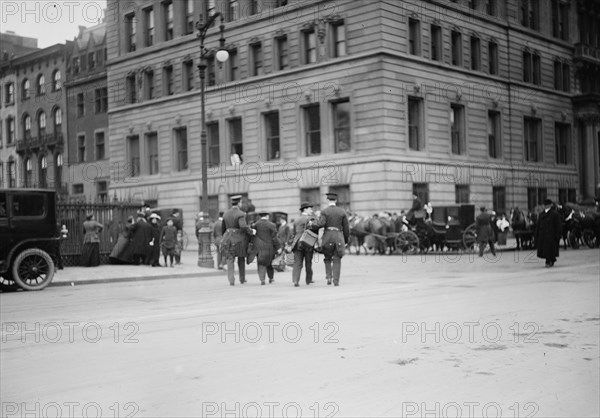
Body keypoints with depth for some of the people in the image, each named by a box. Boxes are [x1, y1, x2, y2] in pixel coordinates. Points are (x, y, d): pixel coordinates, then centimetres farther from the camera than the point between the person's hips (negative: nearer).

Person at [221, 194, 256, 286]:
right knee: (241, 259, 15)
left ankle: (231, 280, -15)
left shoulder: (226, 214, 7)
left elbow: (223, 228, 15)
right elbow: (243, 226, -26)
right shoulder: (240, 214, -12)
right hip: (240, 239, -3)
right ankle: (242, 279, 24)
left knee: (230, 260, 0)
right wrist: (251, 231, -11)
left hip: (228, 239, 3)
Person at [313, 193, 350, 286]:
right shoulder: (342, 211, 4)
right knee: (337, 260, 5)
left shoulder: (324, 211, -3)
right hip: (339, 237, 1)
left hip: (328, 237, -1)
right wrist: (346, 239, 15)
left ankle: (329, 276, 3)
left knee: (327, 258, 17)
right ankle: (336, 281, 0)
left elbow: (321, 223, -17)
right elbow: (346, 227, 5)